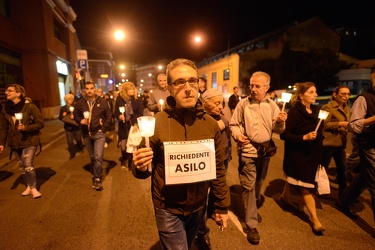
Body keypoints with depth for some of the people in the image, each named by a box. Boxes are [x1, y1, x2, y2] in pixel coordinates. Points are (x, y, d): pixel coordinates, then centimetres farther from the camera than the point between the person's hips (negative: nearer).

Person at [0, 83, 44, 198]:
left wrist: (26, 128, -25)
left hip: (30, 141, -5)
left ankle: (33, 188, 8)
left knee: (28, 164, -10)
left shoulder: (29, 106, -13)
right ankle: (28, 186, 28)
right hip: (15, 142, 5)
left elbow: (40, 123, -11)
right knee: (21, 166, 12)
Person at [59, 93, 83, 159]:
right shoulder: (63, 108, 3)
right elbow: (60, 118, 5)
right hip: (68, 127, 0)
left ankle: (81, 149, 38)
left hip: (76, 126, 0)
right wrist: (63, 115, -16)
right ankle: (72, 153, 14)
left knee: (79, 139, 11)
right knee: (70, 141, -1)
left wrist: (74, 116, -22)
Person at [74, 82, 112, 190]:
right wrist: (80, 120, -10)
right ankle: (97, 172, 38)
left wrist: (103, 128, -7)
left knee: (98, 157, -11)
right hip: (86, 134, 3)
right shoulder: (80, 102, 0)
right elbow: (75, 115, 12)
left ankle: (96, 178, 3)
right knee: (92, 156, 17)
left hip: (98, 133, -3)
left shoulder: (102, 102, -7)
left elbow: (109, 116, -1)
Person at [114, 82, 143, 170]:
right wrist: (119, 116, -16)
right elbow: (116, 113, 6)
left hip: (134, 126, -1)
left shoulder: (137, 100, -1)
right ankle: (124, 163, 28)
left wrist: (136, 124, -15)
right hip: (123, 126, 1)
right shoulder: (119, 100, 1)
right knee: (123, 146, 3)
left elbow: (140, 113, -4)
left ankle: (131, 163, 17)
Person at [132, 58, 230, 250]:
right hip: (168, 209, -3)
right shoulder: (155, 123, -16)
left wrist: (222, 205, 5)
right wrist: (139, 167, -30)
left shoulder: (211, 124, -8)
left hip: (198, 206, 4)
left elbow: (218, 168, 1)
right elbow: (144, 170, -7)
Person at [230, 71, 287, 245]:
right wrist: (237, 134, -22)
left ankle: (254, 209, 47)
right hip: (248, 151, -4)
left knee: (259, 183, 21)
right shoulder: (243, 103, -7)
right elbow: (234, 124, -2)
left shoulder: (272, 105, 2)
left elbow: (277, 130, 3)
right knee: (248, 186, 0)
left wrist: (281, 122, -19)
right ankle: (251, 224, 12)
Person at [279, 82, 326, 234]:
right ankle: (314, 219, 12)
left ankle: (285, 196, 48)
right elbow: (284, 135, -20)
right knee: (306, 186, 1)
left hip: (313, 153, 7)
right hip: (298, 154, -7)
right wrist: (304, 137, -29)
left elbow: (319, 132, 17)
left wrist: (320, 154, 13)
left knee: (295, 178, 23)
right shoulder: (294, 112, -18)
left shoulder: (316, 110, 5)